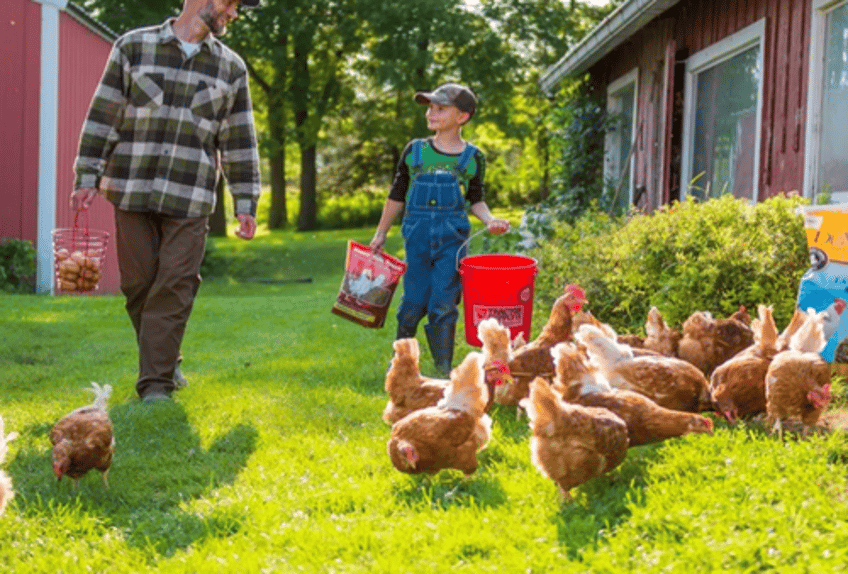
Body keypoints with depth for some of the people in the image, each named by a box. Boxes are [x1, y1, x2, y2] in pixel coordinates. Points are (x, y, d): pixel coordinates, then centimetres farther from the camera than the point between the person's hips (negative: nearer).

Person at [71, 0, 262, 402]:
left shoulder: (231, 68, 10)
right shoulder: (133, 48, 4)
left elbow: (239, 142, 12)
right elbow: (103, 116, 4)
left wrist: (245, 204, 8)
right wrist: (87, 177, -2)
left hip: (189, 201, 1)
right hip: (132, 191, -1)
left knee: (174, 288, -7)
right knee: (139, 283, 3)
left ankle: (157, 382, -2)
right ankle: (164, 361, 24)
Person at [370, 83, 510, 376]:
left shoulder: (472, 157, 5)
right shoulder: (415, 151, 7)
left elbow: (476, 199, 15)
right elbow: (397, 195, 14)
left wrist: (489, 220, -5)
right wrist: (381, 233, 17)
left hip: (453, 238, -1)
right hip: (417, 236, 1)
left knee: (443, 305, -4)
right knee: (413, 302, 2)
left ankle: (444, 371, 4)